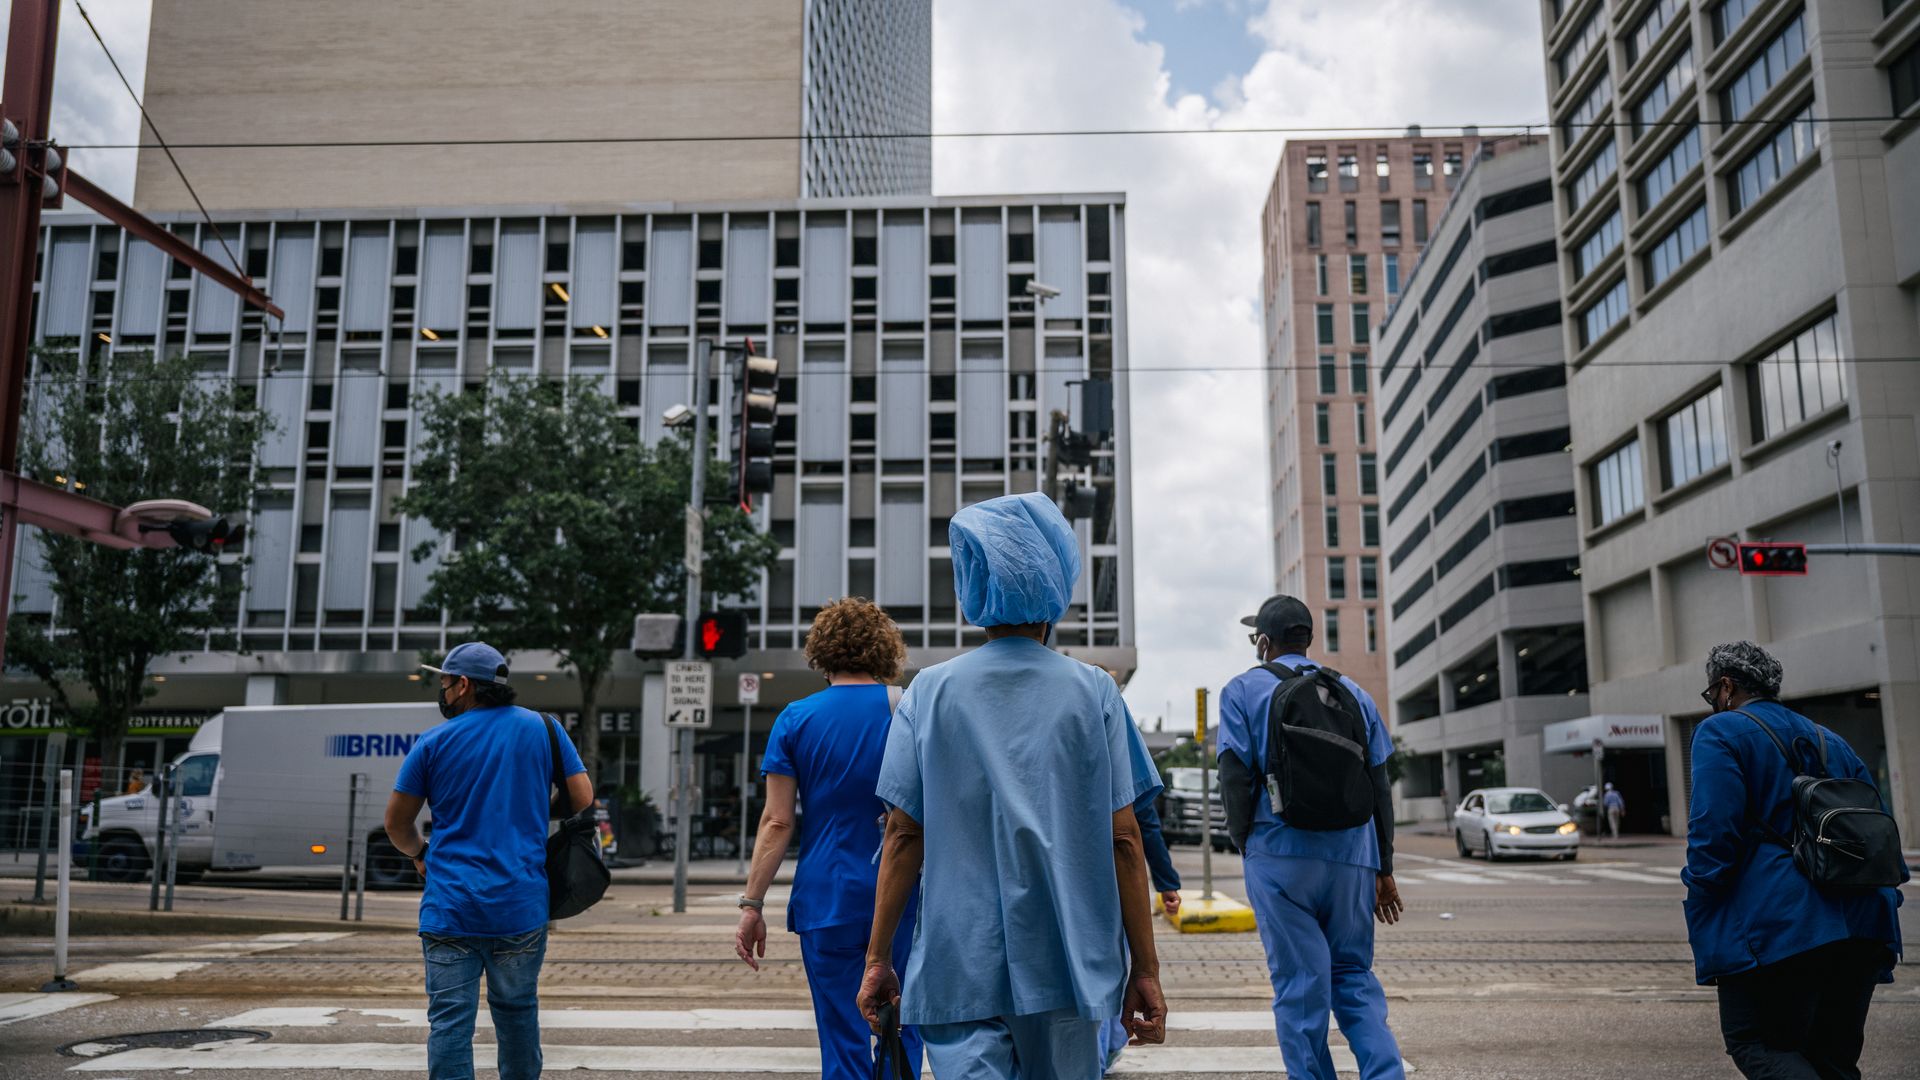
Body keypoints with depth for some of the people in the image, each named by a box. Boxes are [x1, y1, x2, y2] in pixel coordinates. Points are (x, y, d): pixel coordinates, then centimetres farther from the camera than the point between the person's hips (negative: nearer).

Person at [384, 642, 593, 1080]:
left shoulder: (434, 743, 1)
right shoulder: (542, 729, 3)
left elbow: (396, 823, 8)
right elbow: (583, 800, 2)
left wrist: (420, 855, 28)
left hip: (450, 907, -1)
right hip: (522, 907, 2)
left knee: (449, 1021, 0)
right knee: (517, 1011, 15)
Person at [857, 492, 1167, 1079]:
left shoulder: (929, 692, -1)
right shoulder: (1093, 692, -2)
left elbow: (904, 836, -1)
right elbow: (1123, 840, -3)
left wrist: (877, 958, 6)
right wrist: (1145, 969, 4)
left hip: (957, 968, -1)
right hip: (1066, 964, 1)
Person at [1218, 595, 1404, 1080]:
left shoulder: (1244, 690, 3)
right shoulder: (1353, 692, 13)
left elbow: (1235, 779, -6)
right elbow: (1379, 786, 12)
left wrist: (1246, 846, 7)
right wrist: (1384, 869, 16)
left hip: (1281, 856, -3)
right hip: (1353, 857, 4)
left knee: (1300, 986, 3)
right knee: (1354, 976, 13)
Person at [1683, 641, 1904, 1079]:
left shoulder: (1721, 733, -1)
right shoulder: (1831, 742, 22)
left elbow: (1713, 837, -12)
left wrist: (1705, 935, -6)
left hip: (1776, 927, -7)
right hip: (1862, 927, 7)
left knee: (1754, 1044, -1)